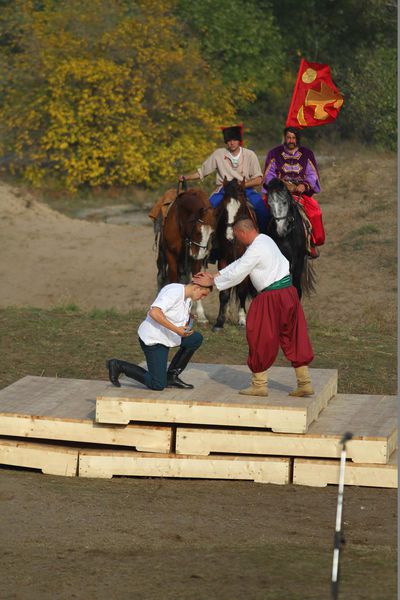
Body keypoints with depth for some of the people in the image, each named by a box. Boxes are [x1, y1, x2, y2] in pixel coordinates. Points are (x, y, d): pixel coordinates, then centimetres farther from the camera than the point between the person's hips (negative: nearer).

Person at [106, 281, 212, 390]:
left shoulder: (188, 299, 11)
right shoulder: (174, 292, -20)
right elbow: (154, 312, -32)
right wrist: (176, 329, -33)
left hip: (165, 337, 10)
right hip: (153, 339, -10)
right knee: (158, 385, -9)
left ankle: (171, 376, 6)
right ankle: (118, 366, 5)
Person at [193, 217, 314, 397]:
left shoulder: (256, 249, -17)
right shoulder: (264, 240, 14)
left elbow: (236, 274, -13)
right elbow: (239, 264, 21)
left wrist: (212, 282, -1)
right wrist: (215, 275, 19)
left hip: (273, 297, -9)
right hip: (288, 292, 9)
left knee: (260, 339, 3)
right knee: (293, 338, 11)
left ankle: (259, 384, 11)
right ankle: (305, 383, 13)